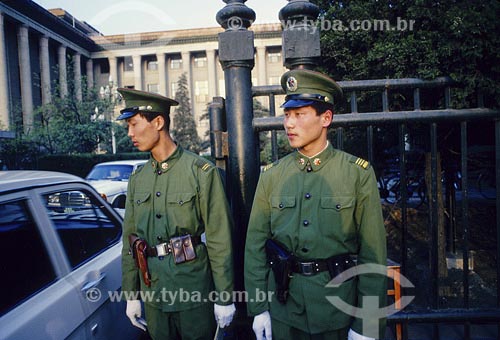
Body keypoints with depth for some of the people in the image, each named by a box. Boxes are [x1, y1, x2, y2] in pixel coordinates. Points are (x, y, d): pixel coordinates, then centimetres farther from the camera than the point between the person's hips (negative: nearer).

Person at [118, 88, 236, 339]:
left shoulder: (201, 171, -12)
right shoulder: (137, 178, 5)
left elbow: (219, 239, -13)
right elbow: (129, 239, 10)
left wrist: (224, 298, -10)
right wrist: (131, 294, 10)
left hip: (194, 292, -5)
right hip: (153, 293, 5)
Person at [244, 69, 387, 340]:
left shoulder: (358, 173, -8)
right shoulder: (271, 175, -2)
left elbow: (373, 254, -8)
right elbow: (255, 245, 0)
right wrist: (258, 308, -1)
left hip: (338, 310, -1)